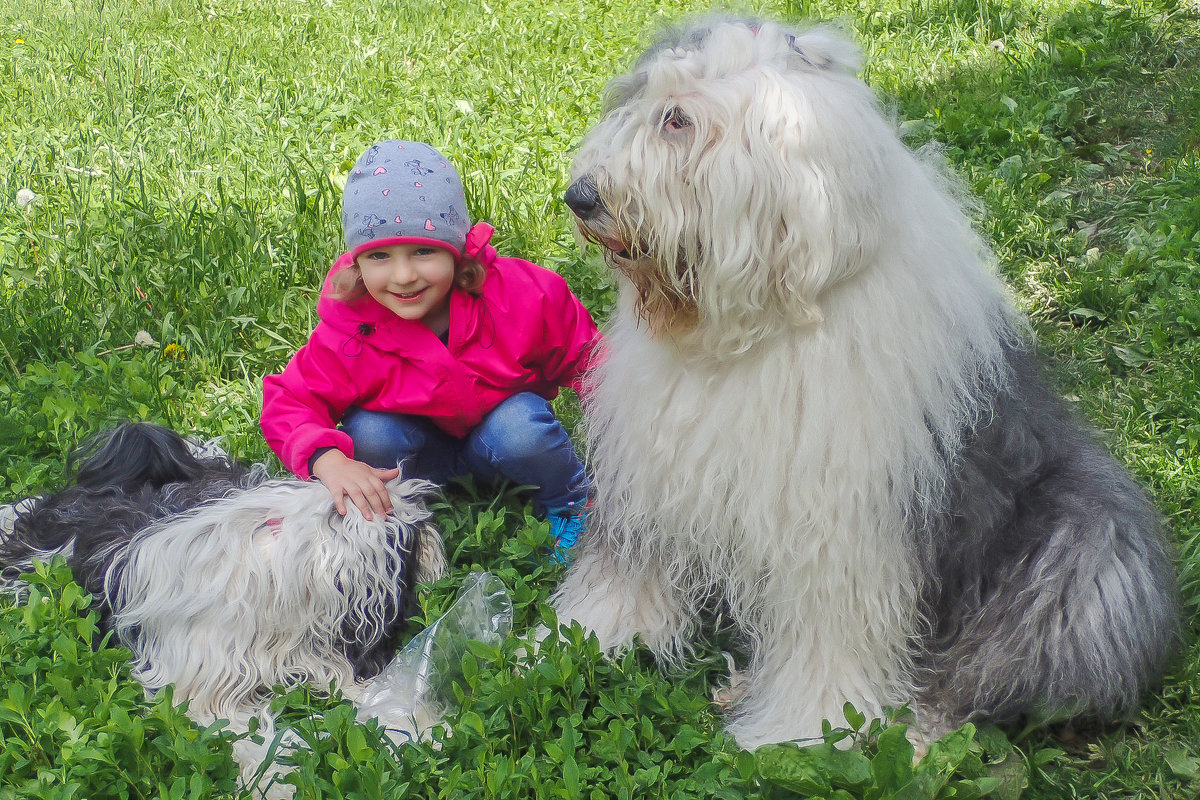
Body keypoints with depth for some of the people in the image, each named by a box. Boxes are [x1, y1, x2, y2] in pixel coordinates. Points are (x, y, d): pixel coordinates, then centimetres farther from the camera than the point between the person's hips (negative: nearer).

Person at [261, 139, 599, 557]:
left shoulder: (521, 297, -26)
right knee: (370, 434, -28)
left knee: (518, 432, -33)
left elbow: (584, 356, -10)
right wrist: (327, 459, -40)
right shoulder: (347, 330, -25)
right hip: (427, 450, 1)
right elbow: (289, 401, -20)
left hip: (502, 423, 0)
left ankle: (570, 501, 0)